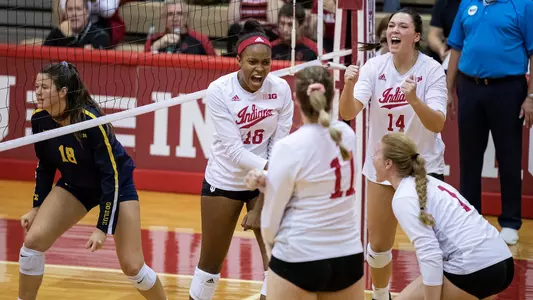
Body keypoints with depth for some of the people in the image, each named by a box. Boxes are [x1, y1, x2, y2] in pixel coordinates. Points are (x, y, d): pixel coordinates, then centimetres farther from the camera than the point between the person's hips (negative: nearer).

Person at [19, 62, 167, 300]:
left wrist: (103, 228, -29)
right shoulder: (40, 119, -16)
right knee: (33, 240, -12)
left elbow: (112, 176, -28)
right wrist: (37, 208, 3)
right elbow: (45, 166, 3)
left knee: (131, 265, -10)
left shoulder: (91, 121, -33)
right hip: (75, 185, 5)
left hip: (117, 184, -5)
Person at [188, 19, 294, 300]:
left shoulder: (281, 90, -13)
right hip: (224, 181, -2)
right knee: (211, 262, 9)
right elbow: (233, 149, -22)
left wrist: (259, 207, -13)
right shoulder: (219, 90, -19)